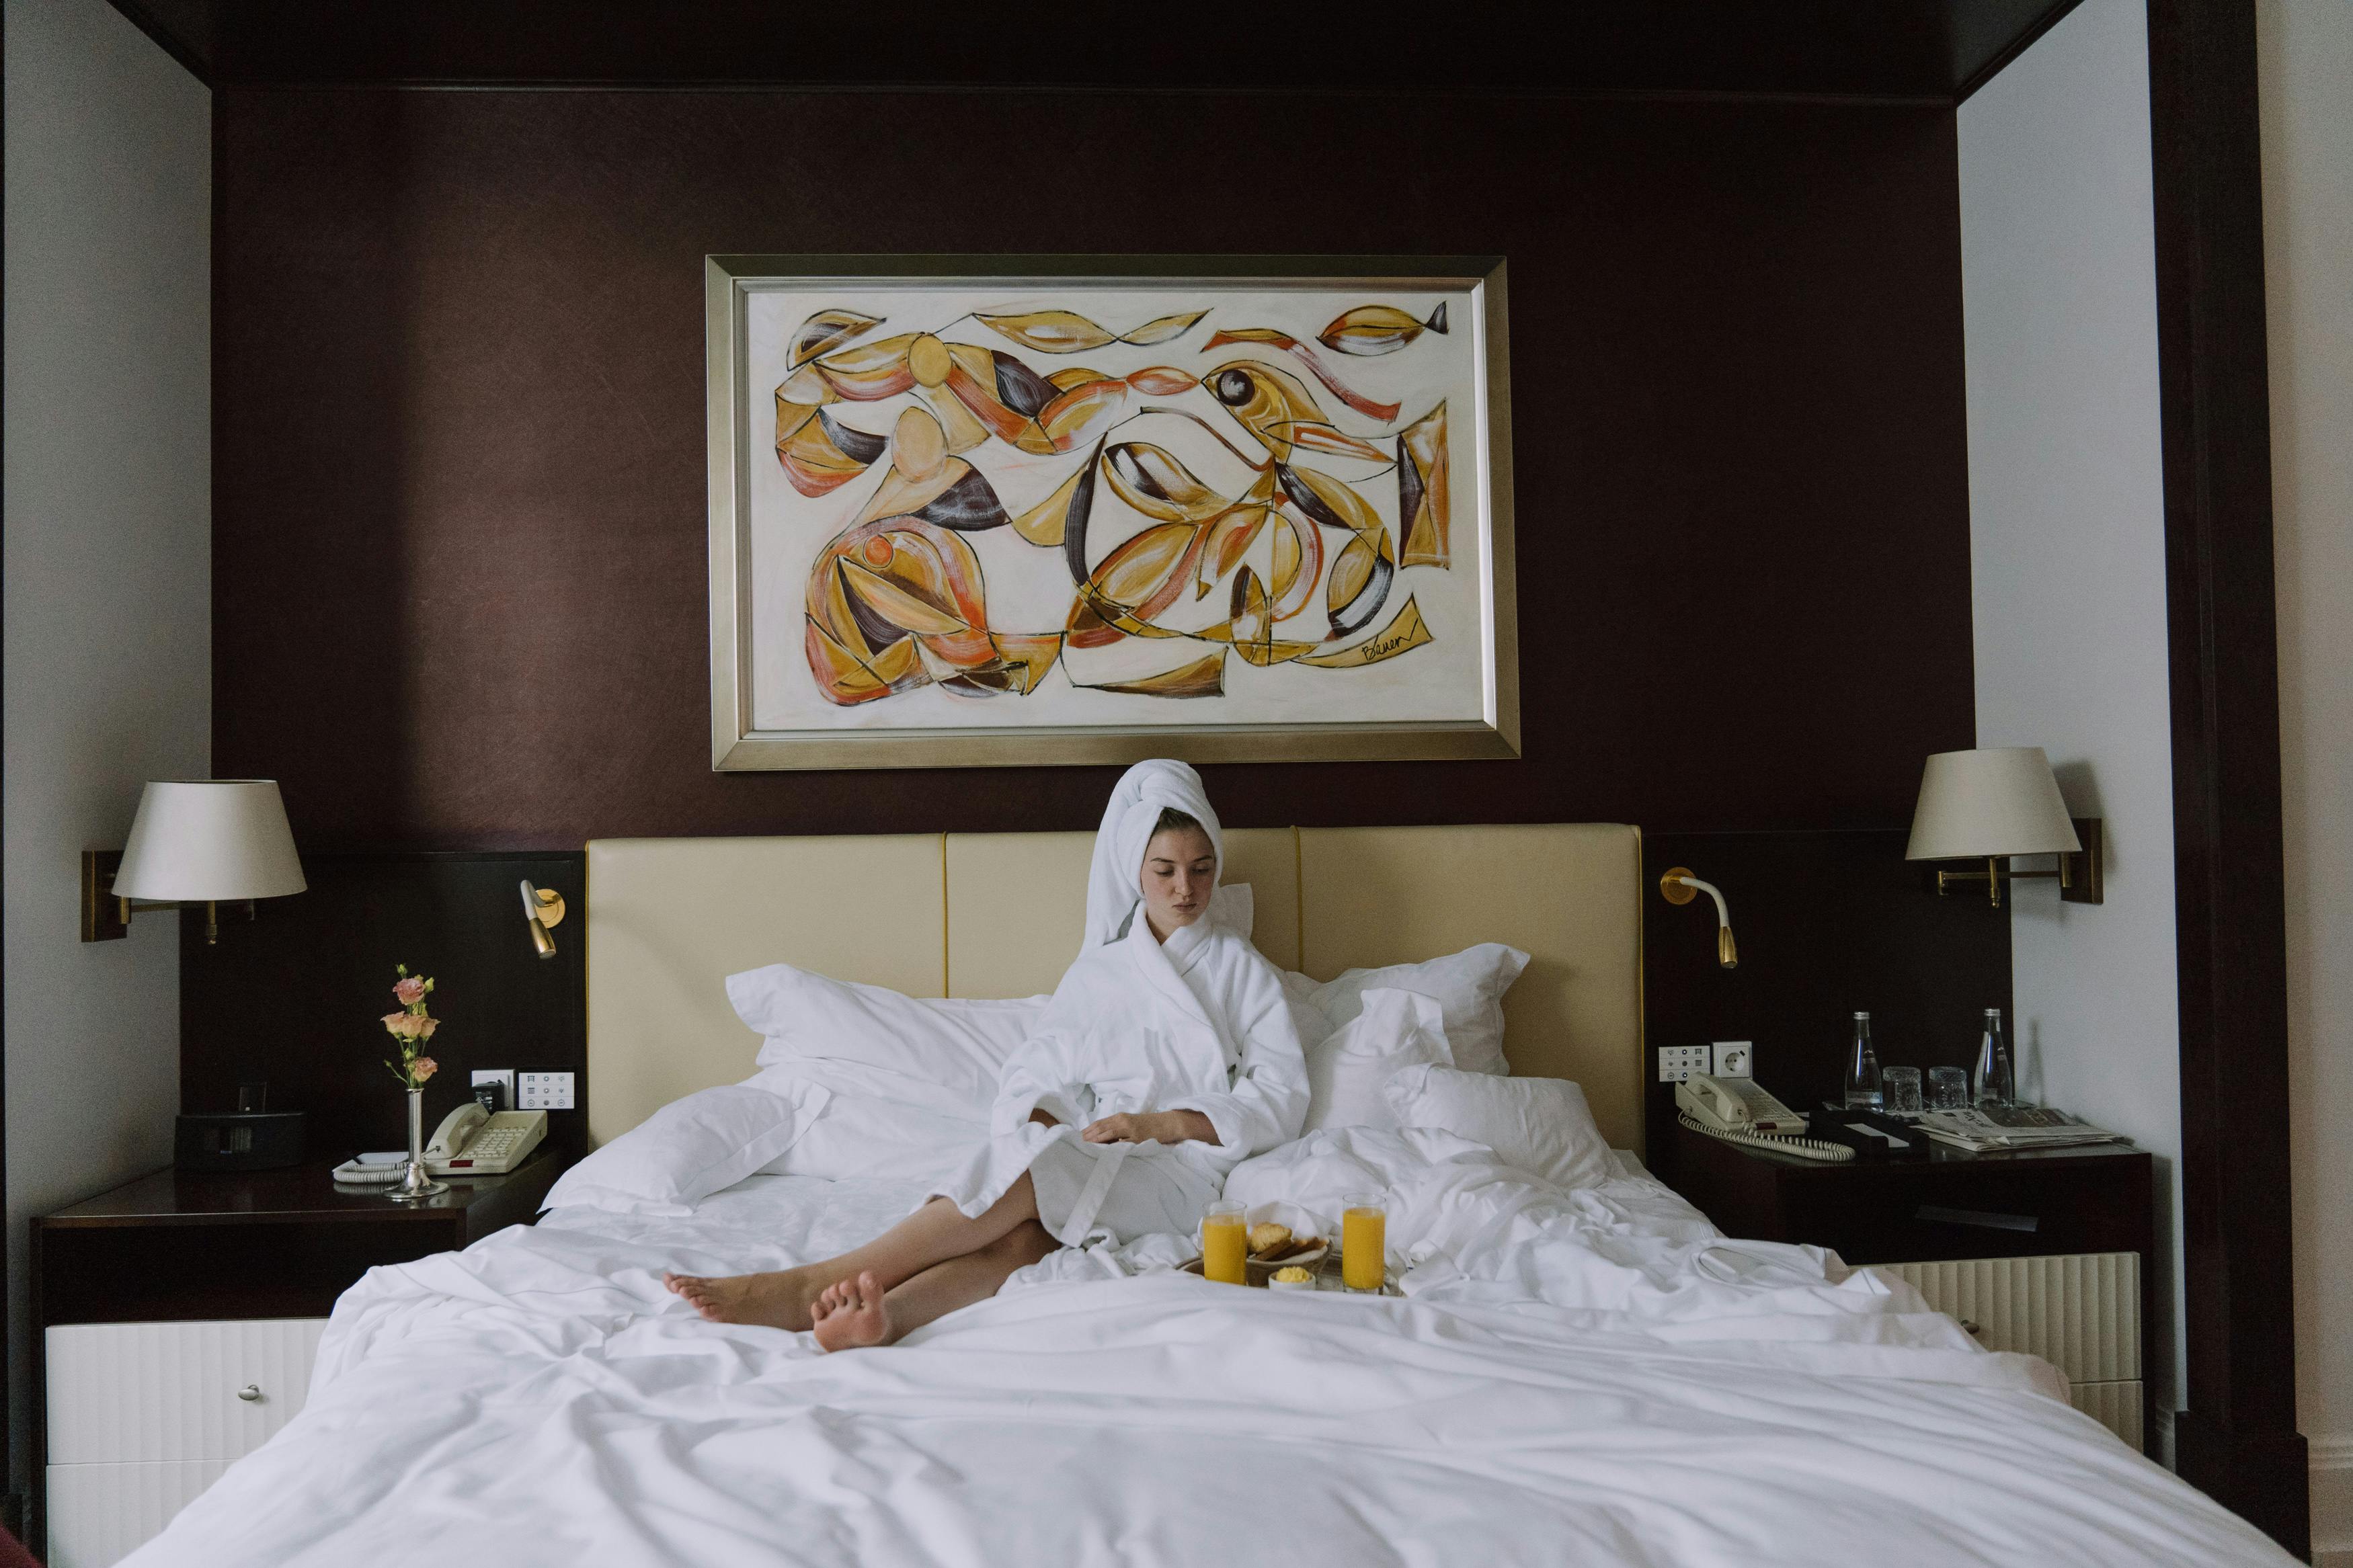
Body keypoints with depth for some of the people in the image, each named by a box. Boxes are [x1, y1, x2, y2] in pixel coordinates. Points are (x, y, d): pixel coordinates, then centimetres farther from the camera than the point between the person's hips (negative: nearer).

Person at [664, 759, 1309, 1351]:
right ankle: (884, 1316, -63)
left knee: (1030, 1178, -34)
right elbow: (1031, 1075, 13)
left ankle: (807, 1287, -43)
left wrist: (1159, 1122, -10)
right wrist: (1041, 1125, -11)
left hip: (1186, 1167, -3)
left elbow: (1281, 1100, 2)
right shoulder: (1098, 971, 20)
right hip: (1092, 1161, 3)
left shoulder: (1245, 972, 12)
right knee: (1023, 1231, -35)